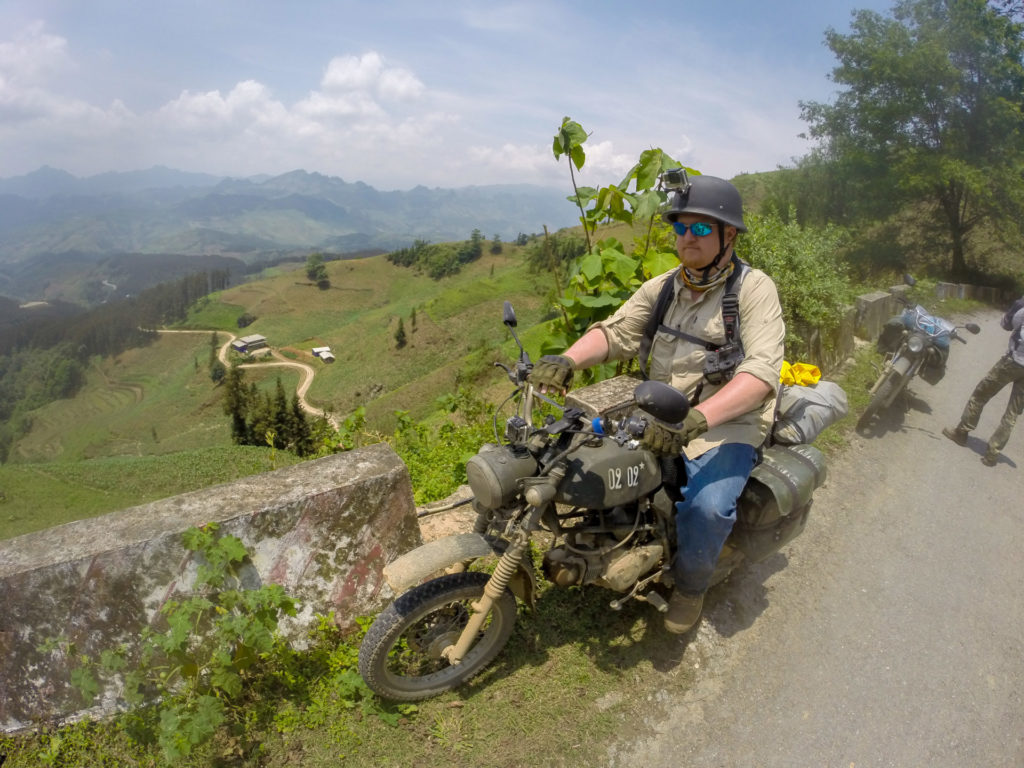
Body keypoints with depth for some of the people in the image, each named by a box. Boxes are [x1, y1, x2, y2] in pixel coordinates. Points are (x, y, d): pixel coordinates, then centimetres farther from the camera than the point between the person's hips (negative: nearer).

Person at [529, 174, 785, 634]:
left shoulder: (754, 289, -10)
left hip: (726, 426, -5)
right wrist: (568, 360, -24)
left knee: (707, 507, -30)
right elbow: (616, 331, -2)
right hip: (660, 419, 6)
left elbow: (762, 371, -24)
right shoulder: (661, 288, 9)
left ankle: (690, 583, 4)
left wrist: (697, 418, -40)